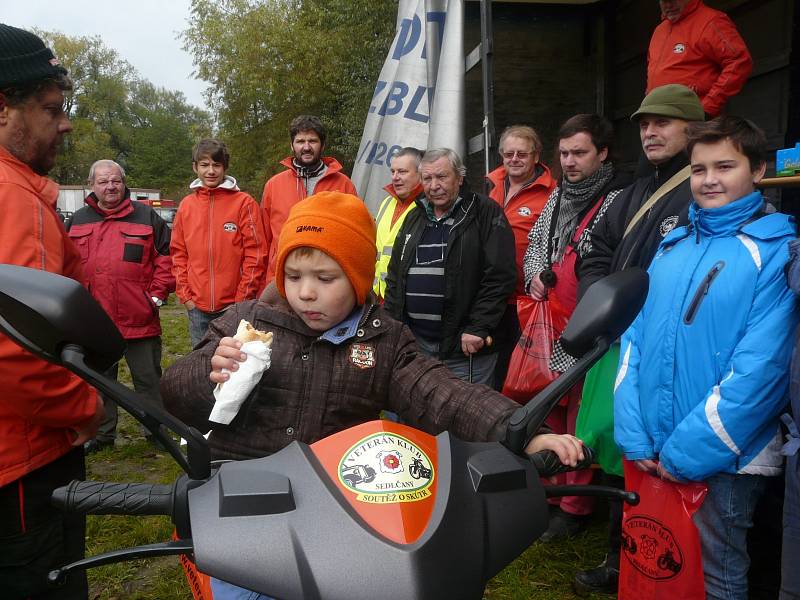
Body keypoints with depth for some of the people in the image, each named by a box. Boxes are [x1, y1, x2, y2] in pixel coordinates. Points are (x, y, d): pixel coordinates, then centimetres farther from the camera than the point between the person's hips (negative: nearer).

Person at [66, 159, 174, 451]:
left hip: (139, 319, -3)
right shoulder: (77, 221, 11)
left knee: (148, 378, 6)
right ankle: (101, 434, 30)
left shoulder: (146, 216, 2)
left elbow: (165, 258, 0)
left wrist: (157, 294, -6)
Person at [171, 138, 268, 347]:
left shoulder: (244, 202, -3)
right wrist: (185, 295, 3)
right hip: (197, 307, 4)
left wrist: (242, 299, -10)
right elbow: (178, 253, 12)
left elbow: (256, 254, -7)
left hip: (235, 306, -4)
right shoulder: (186, 205, 9)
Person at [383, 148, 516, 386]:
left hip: (467, 348, -5)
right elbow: (395, 275, 18)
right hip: (414, 341, 6)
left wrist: (478, 328, -17)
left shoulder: (486, 214, -5)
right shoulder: (414, 218, 14)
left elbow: (500, 276, -12)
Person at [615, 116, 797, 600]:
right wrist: (634, 436, -4)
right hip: (650, 454, 5)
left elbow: (761, 368, -17)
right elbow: (636, 335, 4)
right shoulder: (672, 246, 7)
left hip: (723, 457, -5)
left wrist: (687, 452, -18)